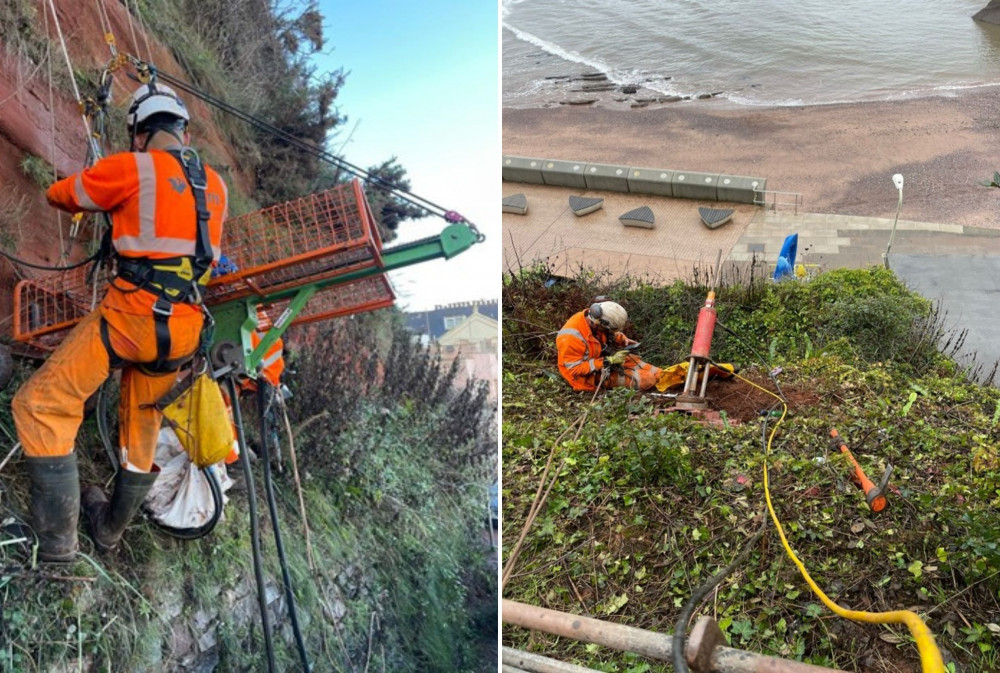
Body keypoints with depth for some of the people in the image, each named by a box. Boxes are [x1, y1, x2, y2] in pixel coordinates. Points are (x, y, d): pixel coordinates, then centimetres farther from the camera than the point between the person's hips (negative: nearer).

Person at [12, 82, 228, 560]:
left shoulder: (132, 168, -4)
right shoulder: (216, 185, 13)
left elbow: (59, 195, 10)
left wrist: (100, 198, 32)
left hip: (133, 313, -7)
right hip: (185, 329, 7)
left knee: (40, 406, 2)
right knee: (142, 430, 20)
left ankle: (56, 536, 2)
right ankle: (110, 527, 38)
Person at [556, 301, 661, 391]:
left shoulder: (593, 318, -11)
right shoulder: (571, 336, -35)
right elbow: (575, 368, -29)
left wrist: (623, 339, -8)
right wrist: (608, 361, -29)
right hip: (591, 376, -9)